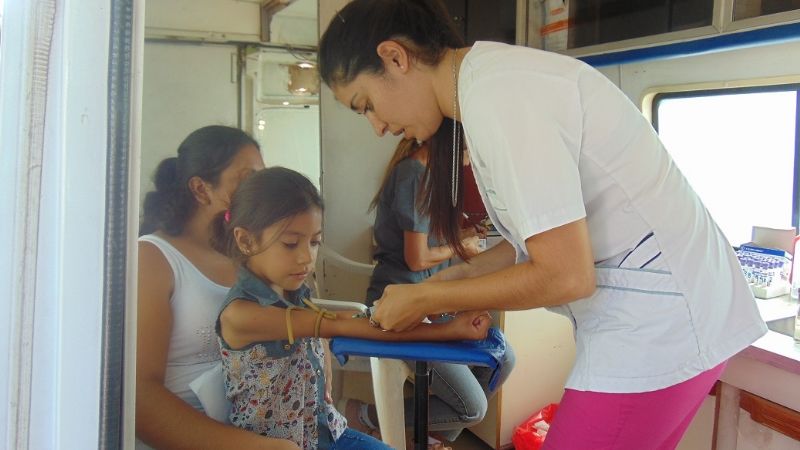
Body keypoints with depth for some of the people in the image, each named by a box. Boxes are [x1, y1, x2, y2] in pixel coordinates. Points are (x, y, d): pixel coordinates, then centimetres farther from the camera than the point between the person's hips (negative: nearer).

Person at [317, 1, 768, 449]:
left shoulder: (498, 95, -23)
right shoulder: (497, 76, 8)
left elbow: (564, 275, -23)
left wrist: (424, 299, -11)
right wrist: (463, 274, 6)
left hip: (660, 321, -9)